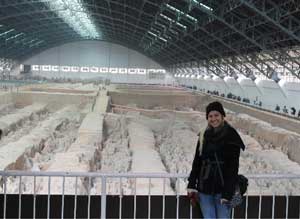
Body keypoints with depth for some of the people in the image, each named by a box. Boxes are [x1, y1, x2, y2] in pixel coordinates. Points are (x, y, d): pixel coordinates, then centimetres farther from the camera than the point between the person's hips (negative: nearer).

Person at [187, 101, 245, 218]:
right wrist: (192, 185, 6)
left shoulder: (231, 136, -6)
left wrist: (227, 193, -16)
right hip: (205, 188, 4)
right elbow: (197, 161, 13)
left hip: (222, 188, -4)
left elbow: (233, 166, -11)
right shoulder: (204, 136, 10)